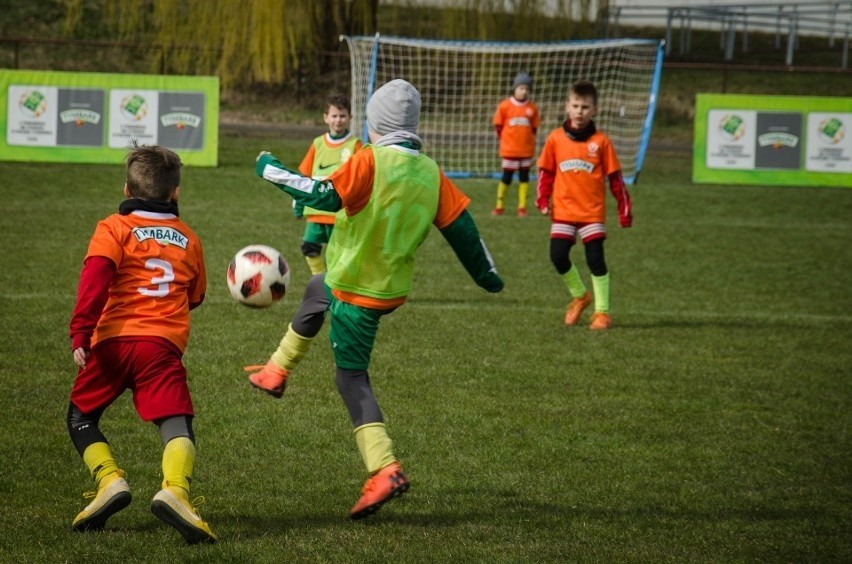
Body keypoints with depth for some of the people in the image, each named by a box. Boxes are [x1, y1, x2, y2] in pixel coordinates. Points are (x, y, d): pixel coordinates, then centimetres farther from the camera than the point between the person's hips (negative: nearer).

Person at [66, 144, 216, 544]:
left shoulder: (113, 229, 7)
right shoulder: (188, 239, 19)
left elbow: (95, 279, -10)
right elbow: (194, 297, 30)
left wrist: (80, 333, -17)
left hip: (113, 341, -1)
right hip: (164, 344, 1)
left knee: (81, 417, 17)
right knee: (177, 423, -8)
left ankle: (110, 479, -4)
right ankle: (175, 491, -35)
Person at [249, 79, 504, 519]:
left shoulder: (371, 161, -19)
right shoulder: (430, 173, -1)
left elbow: (325, 196, -29)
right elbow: (460, 223, 2)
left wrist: (273, 171, -17)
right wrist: (486, 273, 15)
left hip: (355, 289, -7)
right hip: (393, 288, 7)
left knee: (351, 376, 5)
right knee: (317, 290, 29)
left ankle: (384, 470, -6)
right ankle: (276, 372, 36)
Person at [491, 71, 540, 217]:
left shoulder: (532, 108, -1)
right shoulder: (505, 106, -7)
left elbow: (534, 127, 9)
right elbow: (498, 125, 3)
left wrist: (526, 139, 3)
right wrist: (505, 139, 5)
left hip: (526, 150, 2)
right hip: (509, 150, -2)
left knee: (524, 176, 7)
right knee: (506, 177, 2)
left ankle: (522, 207, 13)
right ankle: (500, 206, 13)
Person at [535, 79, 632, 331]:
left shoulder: (601, 141, -4)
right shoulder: (556, 138, 0)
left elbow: (615, 177, 1)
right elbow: (545, 171, 9)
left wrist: (624, 209, 2)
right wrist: (543, 200, 0)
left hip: (593, 213, -2)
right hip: (563, 212, 2)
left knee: (596, 260, -4)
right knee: (558, 256, -3)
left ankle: (602, 311, 7)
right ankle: (579, 296, 23)